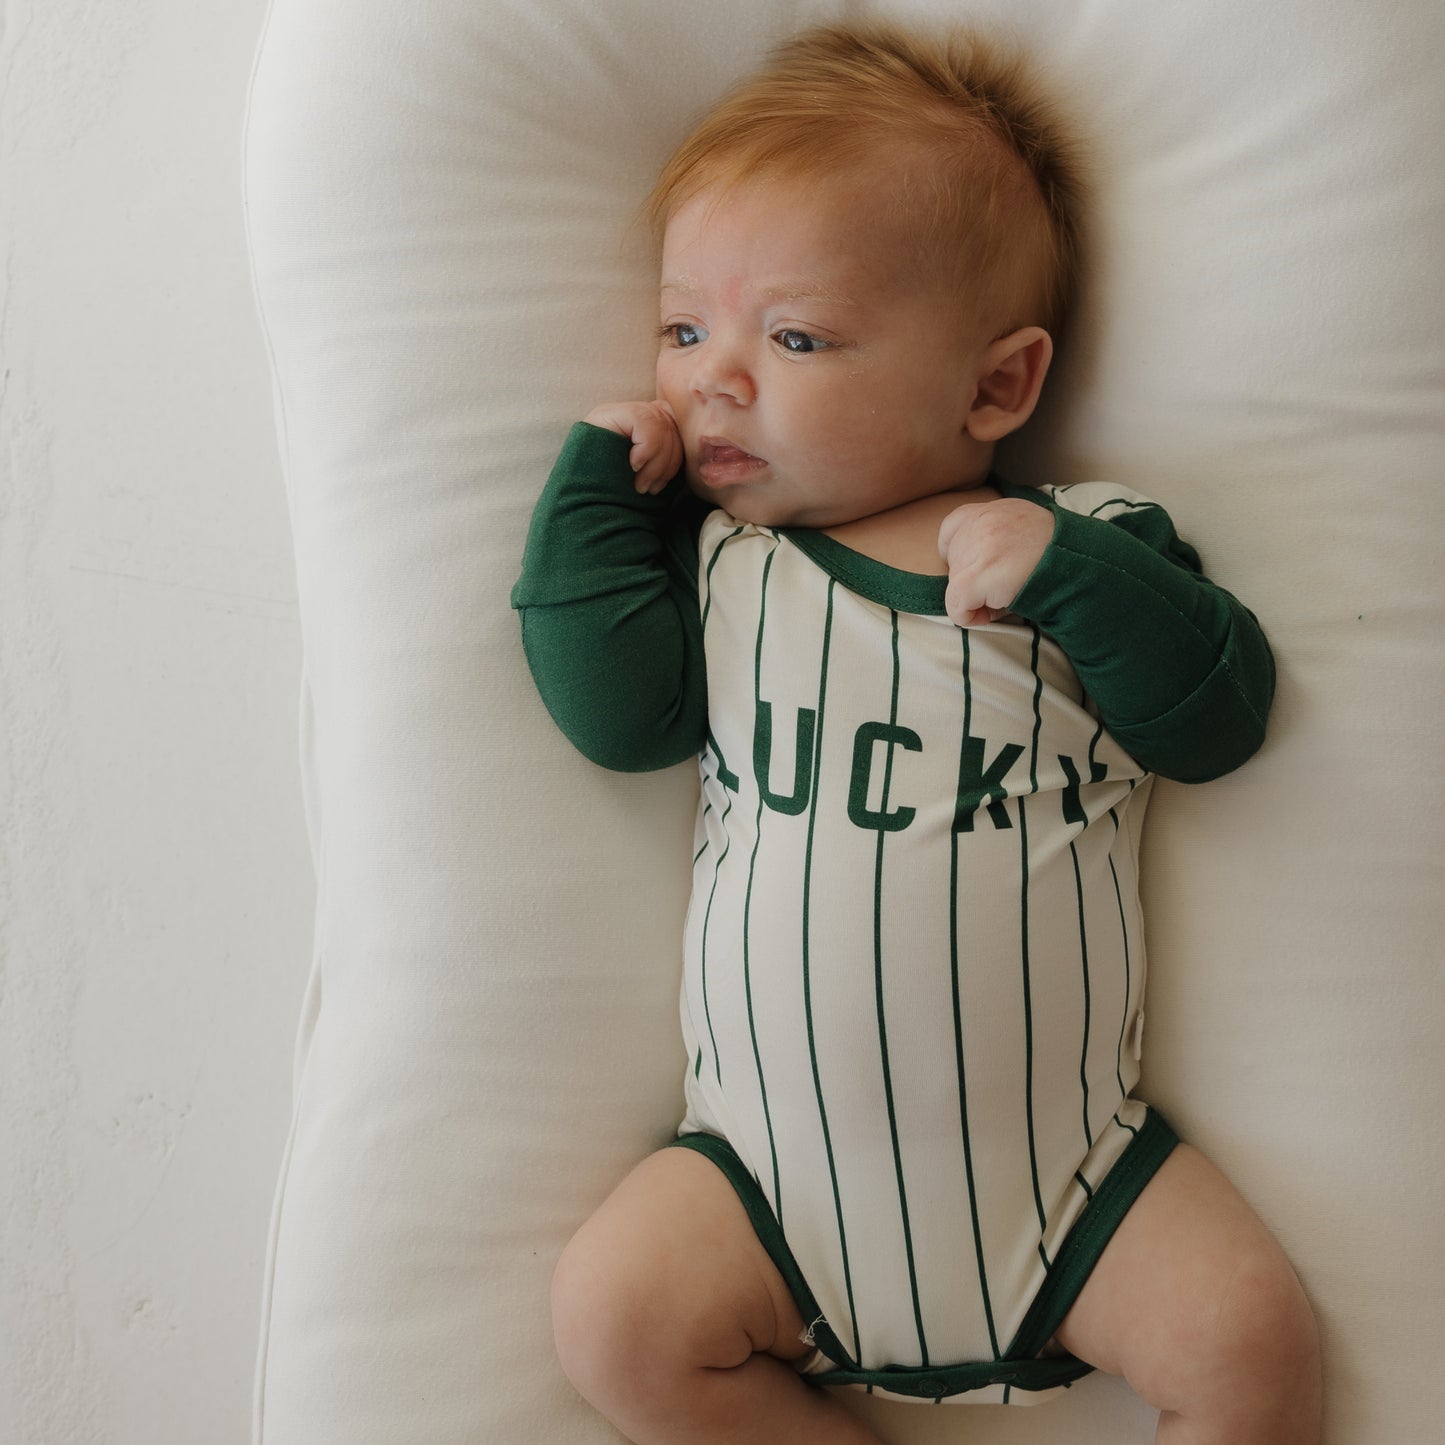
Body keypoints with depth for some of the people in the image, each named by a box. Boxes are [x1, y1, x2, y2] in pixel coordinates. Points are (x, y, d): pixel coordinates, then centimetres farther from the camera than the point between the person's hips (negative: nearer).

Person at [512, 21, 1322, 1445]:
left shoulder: (1092, 546, 4)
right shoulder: (712, 558, 7)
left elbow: (1218, 715, -6)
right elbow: (618, 711, -7)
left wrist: (1069, 569, -18)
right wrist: (598, 481, -6)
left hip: (1062, 1166, -1)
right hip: (777, 1169, 1)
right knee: (614, 1315, -16)